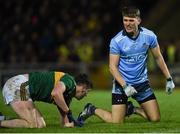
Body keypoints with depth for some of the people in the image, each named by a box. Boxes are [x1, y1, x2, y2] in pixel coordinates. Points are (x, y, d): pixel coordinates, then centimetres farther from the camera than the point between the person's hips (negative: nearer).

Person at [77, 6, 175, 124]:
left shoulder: (149, 36, -7)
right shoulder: (116, 41, -16)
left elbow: (158, 57, 7)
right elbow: (113, 67, -12)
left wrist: (169, 79, 6)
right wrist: (125, 86, -23)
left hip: (142, 83, 3)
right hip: (122, 83, -3)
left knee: (155, 119, -3)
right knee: (117, 123, -11)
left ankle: (132, 109, 24)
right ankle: (92, 110, 16)